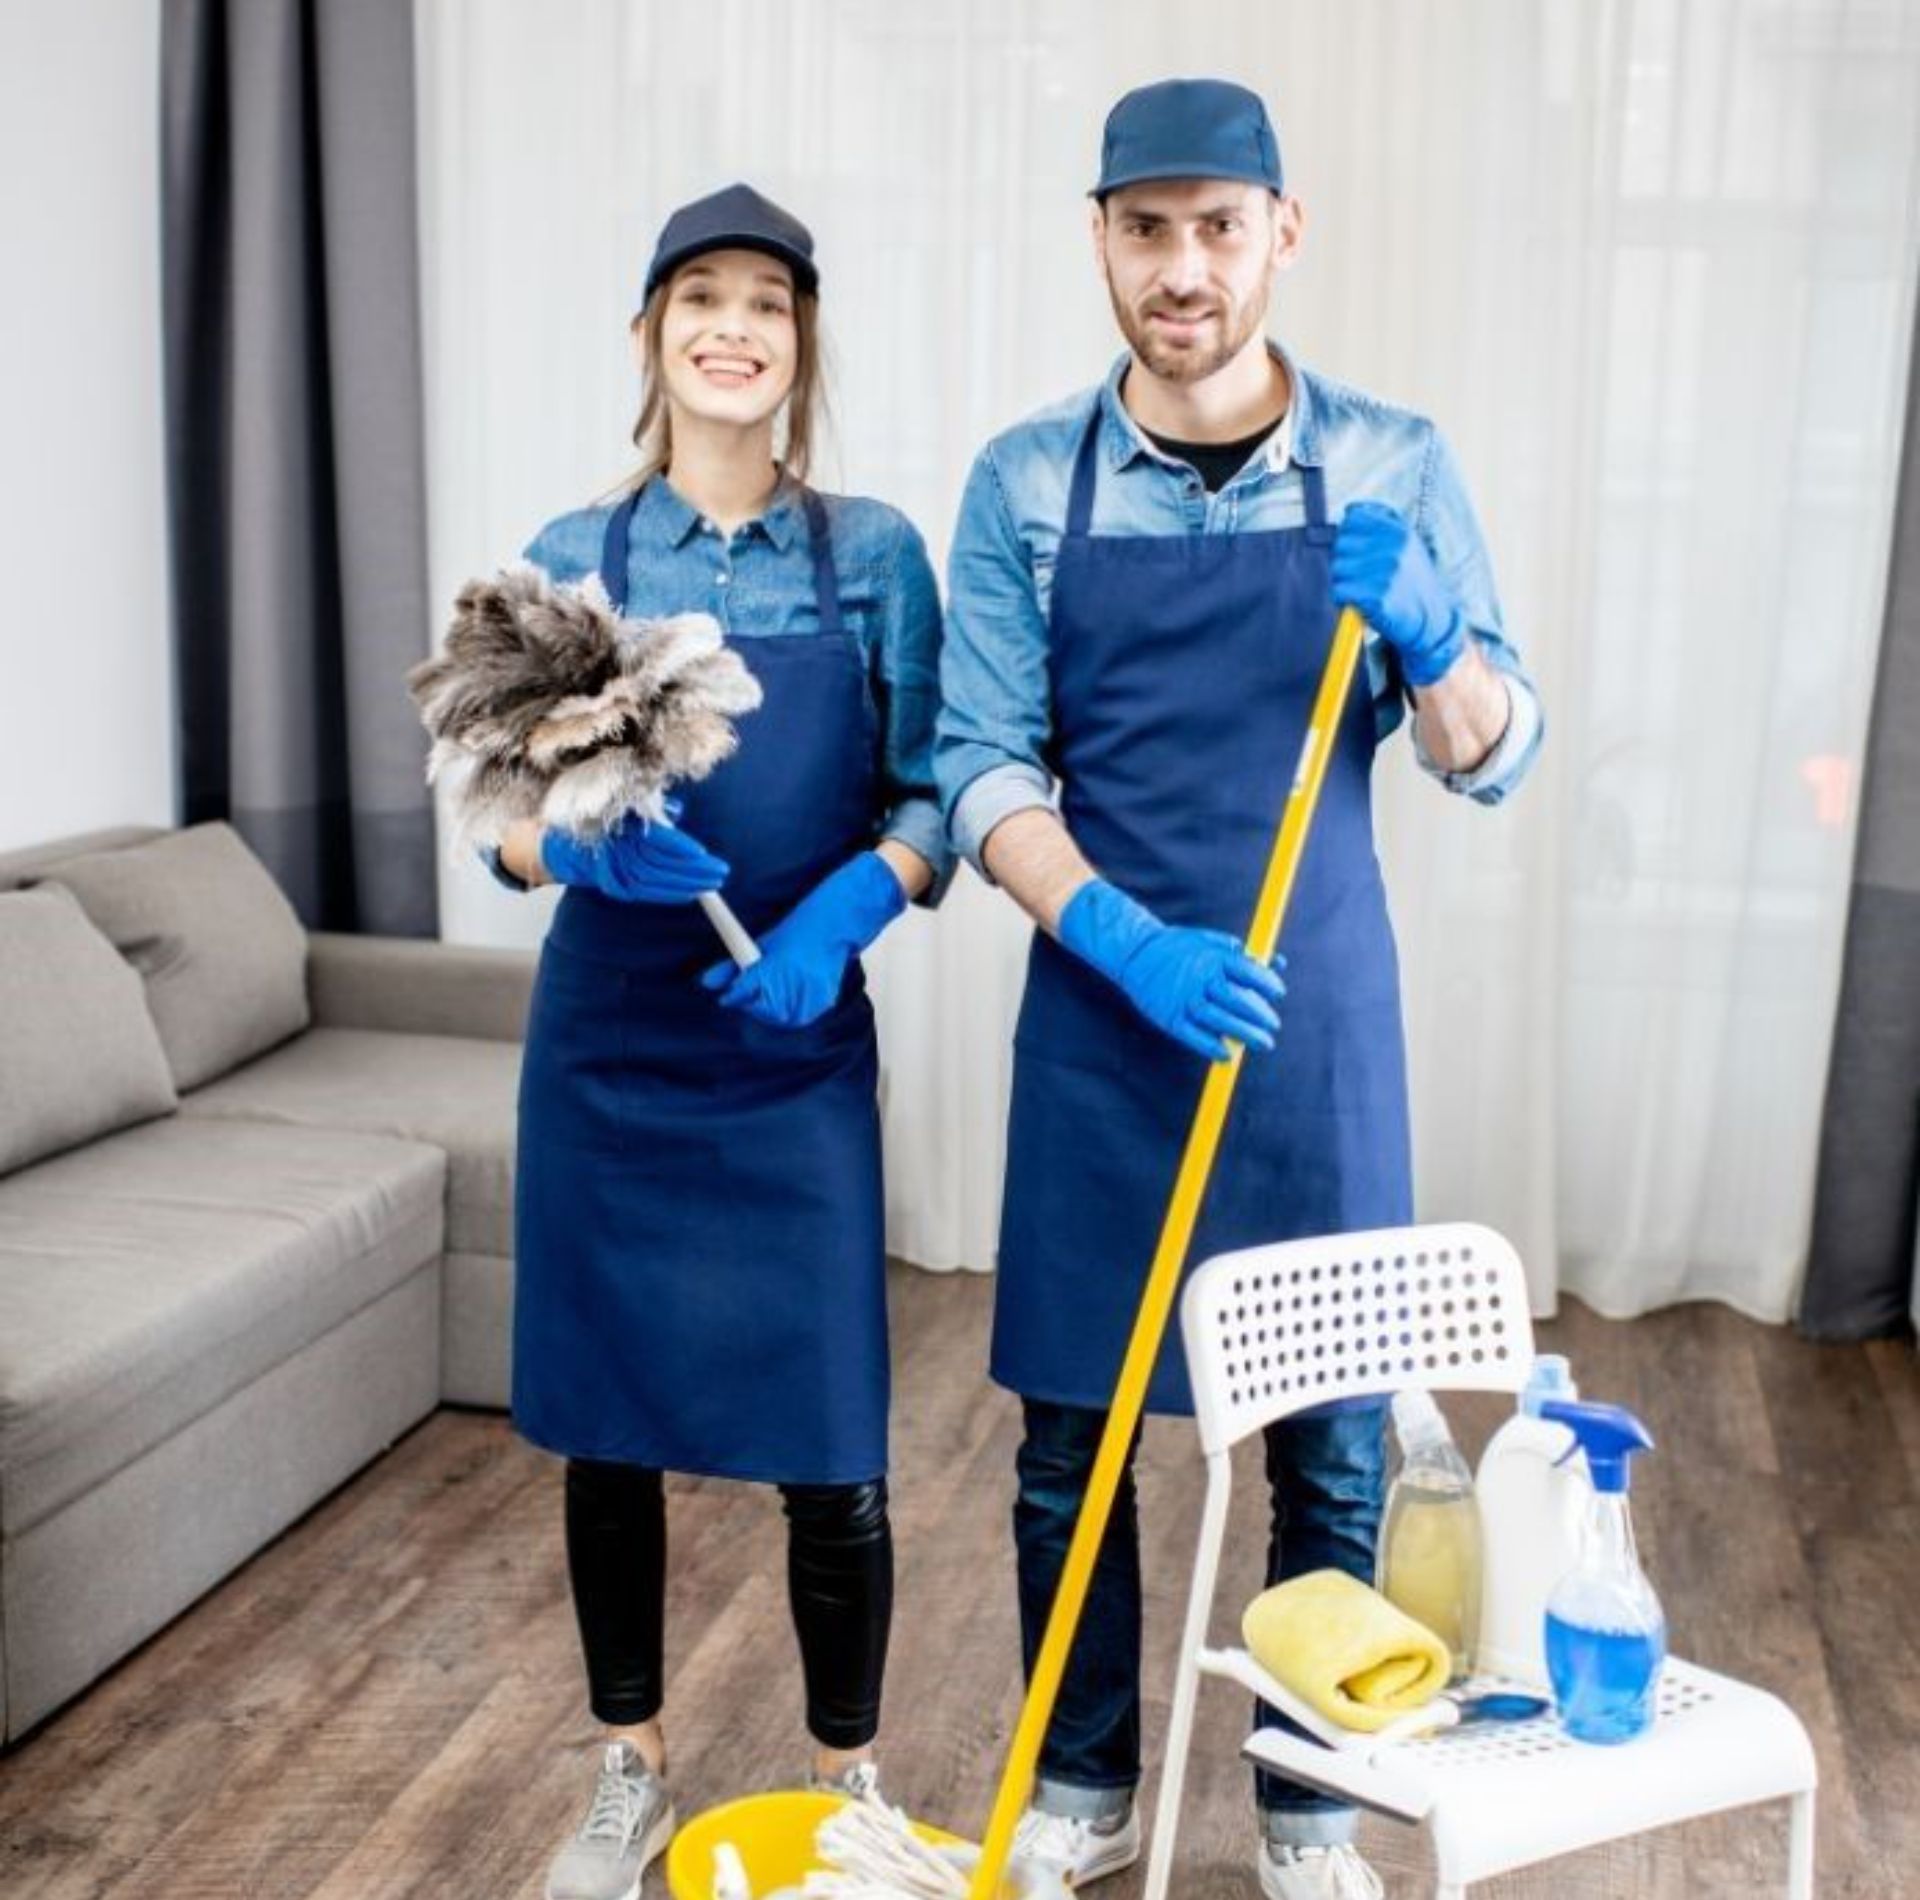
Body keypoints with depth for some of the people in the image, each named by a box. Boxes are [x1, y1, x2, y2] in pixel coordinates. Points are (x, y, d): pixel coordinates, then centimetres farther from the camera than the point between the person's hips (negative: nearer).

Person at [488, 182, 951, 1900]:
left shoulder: (870, 553, 1)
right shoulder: (572, 557, 3)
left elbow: (931, 794, 0)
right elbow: (511, 821, 2)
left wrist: (847, 906, -18)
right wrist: (584, 845, -20)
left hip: (796, 1047, -1)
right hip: (608, 1040, 2)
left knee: (828, 1439, 2)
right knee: (605, 1417, 11)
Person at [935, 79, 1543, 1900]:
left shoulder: (1393, 463, 0)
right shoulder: (1023, 482, -1)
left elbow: (1492, 758, 2)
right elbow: (983, 771, -4)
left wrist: (1426, 632, -20)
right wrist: (1127, 940, -20)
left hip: (1316, 1015, 0)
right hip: (1098, 1011, 0)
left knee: (1332, 1441, 7)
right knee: (1070, 1434, 9)